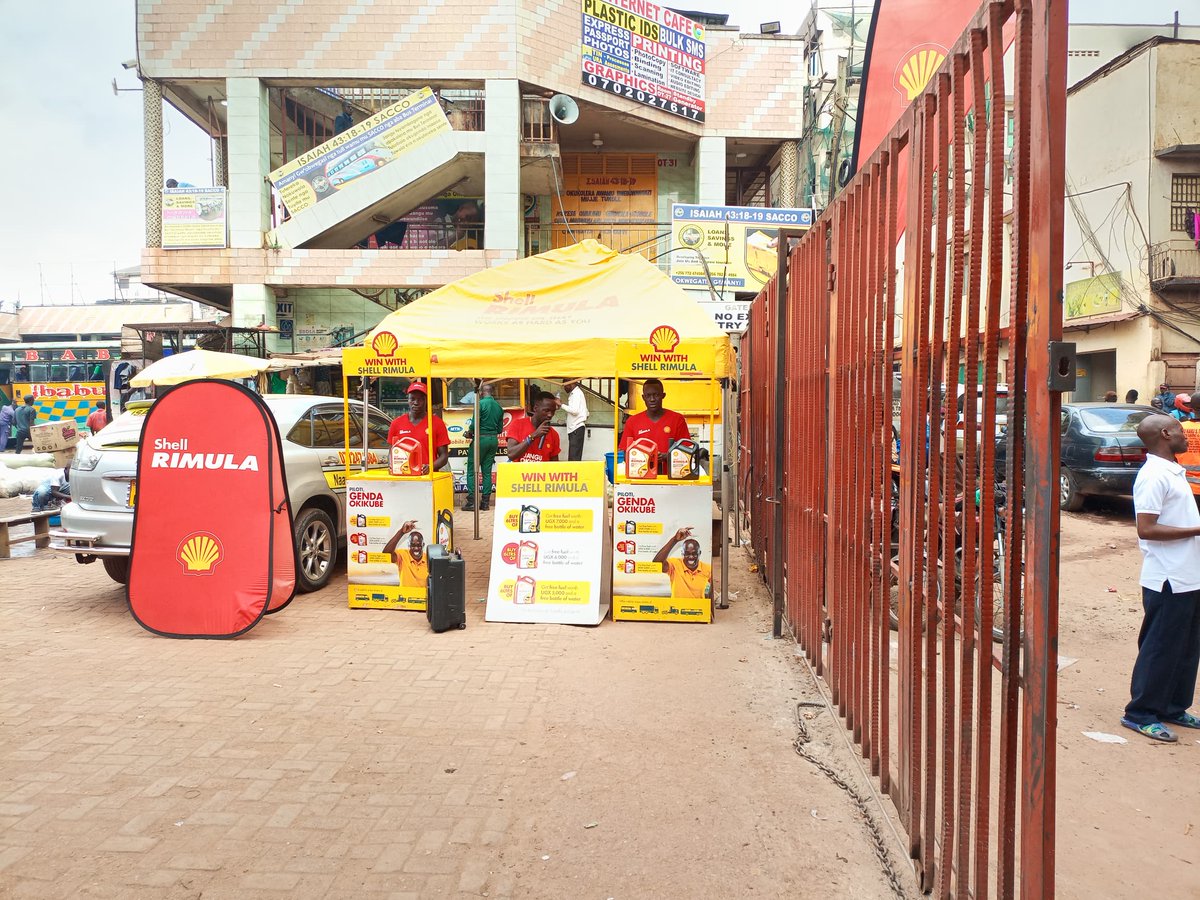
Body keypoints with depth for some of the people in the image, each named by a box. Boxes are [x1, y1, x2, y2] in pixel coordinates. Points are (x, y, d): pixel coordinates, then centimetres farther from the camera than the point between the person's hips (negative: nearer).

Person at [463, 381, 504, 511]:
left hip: (481, 438, -6)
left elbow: (475, 423, -16)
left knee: (472, 471, 1)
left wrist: (469, 433, 3)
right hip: (494, 439, 6)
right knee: (487, 472, 10)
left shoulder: (481, 404, -10)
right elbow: (500, 429, 10)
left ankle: (471, 502, -2)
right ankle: (485, 502, 9)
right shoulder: (499, 407, 8)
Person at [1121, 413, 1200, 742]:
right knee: (1159, 650, -1)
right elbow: (1146, 529, -24)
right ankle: (1140, 713, 9)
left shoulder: (1172, 471, 14)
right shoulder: (1154, 475, -17)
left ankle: (1173, 708, 28)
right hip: (1169, 581, -10)